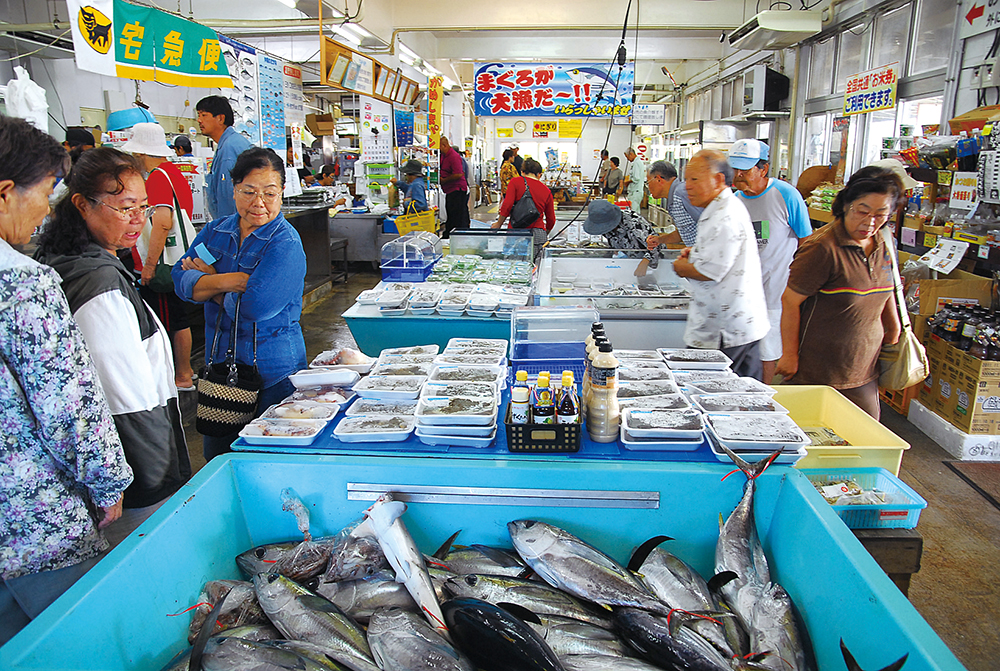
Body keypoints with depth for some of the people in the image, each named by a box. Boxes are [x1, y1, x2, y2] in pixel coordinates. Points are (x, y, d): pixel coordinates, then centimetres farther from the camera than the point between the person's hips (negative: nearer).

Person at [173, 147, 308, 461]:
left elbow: (255, 305, -25)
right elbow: (181, 279, -4)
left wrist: (209, 282, -9)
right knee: (216, 462, 19)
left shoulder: (286, 244, -14)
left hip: (272, 373, -6)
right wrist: (232, 280, -17)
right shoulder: (215, 231, 7)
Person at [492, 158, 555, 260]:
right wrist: (545, 235, 35)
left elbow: (507, 206, -8)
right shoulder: (546, 191, 13)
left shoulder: (516, 182, 4)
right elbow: (551, 220, 17)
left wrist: (498, 224, 5)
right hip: (538, 234, 2)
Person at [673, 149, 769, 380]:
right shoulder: (726, 207, 13)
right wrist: (696, 252, 12)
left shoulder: (725, 218, -21)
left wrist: (681, 267, -3)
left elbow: (710, 272, -22)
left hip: (723, 333, -10)